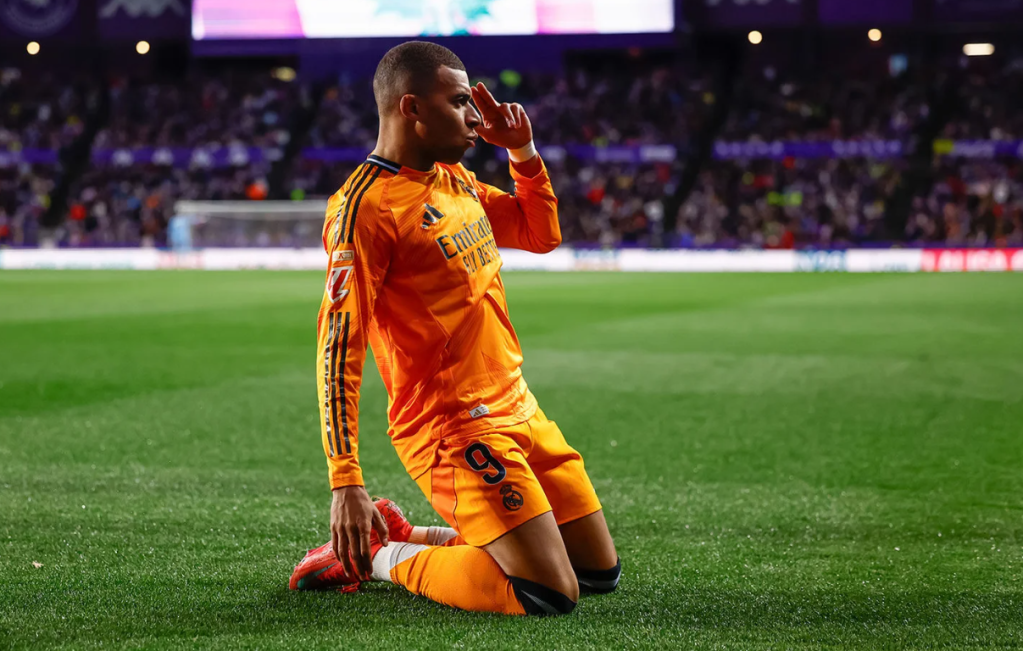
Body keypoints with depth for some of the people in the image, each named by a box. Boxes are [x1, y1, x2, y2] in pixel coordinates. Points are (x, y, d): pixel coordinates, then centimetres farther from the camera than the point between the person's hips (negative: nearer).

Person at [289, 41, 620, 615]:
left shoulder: (454, 178, 11)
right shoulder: (366, 207, -16)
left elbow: (542, 233, 26)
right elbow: (338, 351, -20)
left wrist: (523, 151, 9)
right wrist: (346, 483, -26)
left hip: (517, 407, 9)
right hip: (455, 430, -9)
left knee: (601, 572, 14)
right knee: (552, 595, -16)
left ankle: (410, 535, 22)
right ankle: (379, 556, 4)